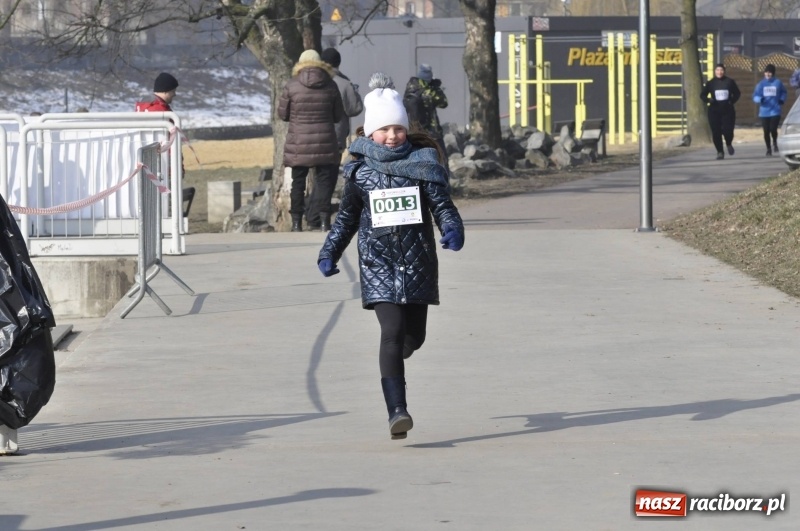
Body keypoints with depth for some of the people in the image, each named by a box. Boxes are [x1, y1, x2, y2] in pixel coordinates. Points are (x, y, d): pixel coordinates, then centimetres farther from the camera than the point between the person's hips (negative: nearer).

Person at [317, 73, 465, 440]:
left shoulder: (421, 164, 2)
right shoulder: (360, 171, 4)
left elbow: (442, 205, -1)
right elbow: (347, 217, 13)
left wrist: (452, 230, -21)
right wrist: (329, 253, 5)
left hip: (418, 263, 1)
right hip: (377, 263, -1)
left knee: (413, 337, 10)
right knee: (392, 331, -16)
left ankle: (391, 361, 48)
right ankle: (397, 410, -21)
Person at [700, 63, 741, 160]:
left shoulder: (730, 82, 2)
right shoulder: (710, 83, 2)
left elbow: (737, 93, 13)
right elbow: (703, 95, 5)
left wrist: (732, 101, -4)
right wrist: (709, 100, -15)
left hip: (728, 111, 0)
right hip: (714, 111, 0)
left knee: (728, 130, -8)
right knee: (716, 132, -4)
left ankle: (729, 144, 25)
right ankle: (720, 152, 9)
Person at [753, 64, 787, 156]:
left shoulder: (777, 83, 0)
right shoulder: (761, 84, 2)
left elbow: (784, 92, 16)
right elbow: (755, 96, 0)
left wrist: (782, 100, -1)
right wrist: (759, 99, -21)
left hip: (775, 111, -2)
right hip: (764, 111, 2)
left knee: (773, 129, -12)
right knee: (766, 131, 4)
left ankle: (774, 143, 20)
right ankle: (768, 148, 21)